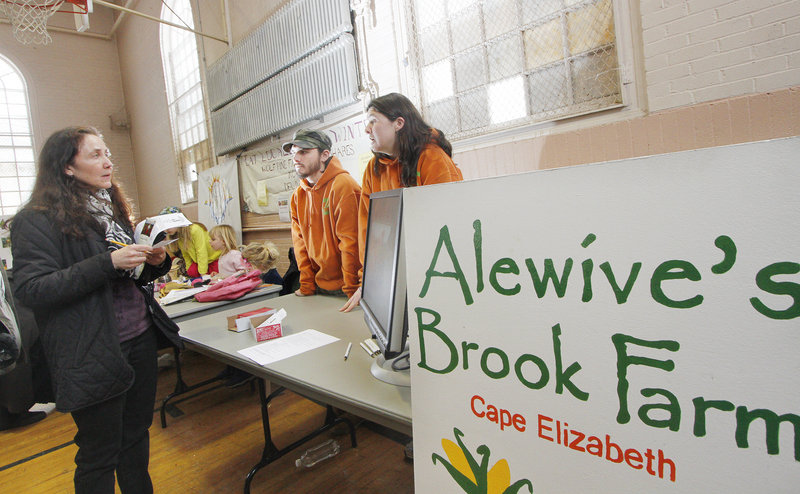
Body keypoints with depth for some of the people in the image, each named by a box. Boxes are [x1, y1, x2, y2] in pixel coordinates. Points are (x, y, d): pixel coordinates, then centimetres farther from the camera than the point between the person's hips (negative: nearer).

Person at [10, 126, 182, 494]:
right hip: (94, 356, -6)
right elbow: (30, 290, -18)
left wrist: (155, 262, 0)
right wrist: (109, 263, -25)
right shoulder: (36, 221, -9)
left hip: (141, 339, 7)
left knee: (136, 437, 19)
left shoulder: (113, 208, 14)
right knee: (100, 455, 9)